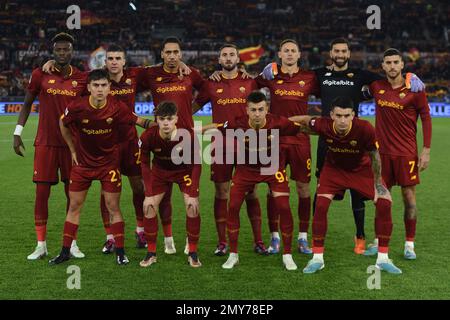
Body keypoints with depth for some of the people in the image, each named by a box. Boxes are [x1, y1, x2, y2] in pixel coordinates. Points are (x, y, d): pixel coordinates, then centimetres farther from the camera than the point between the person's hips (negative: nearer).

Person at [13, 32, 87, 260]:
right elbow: (27, 104, 8)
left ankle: (72, 243, 16)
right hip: (45, 143, -1)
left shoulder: (81, 79, 2)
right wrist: (18, 132, 3)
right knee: (41, 192, 0)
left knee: (73, 193, 5)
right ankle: (41, 245, 11)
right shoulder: (40, 75, -1)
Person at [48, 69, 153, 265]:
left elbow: (139, 121, -3)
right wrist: (73, 150, 7)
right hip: (83, 161, 1)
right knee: (74, 206, 6)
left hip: (109, 162, -1)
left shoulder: (117, 107, -16)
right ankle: (65, 251, 17)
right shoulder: (77, 107, -15)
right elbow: (63, 124, 4)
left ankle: (120, 252, 9)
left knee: (113, 207, -1)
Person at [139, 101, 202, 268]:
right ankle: (151, 253, 11)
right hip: (160, 171, 2)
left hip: (185, 171, -1)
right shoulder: (148, 137, -29)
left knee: (193, 208, -14)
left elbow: (196, 164, -19)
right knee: (149, 207, -6)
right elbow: (145, 164, -13)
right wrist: (149, 194, -16)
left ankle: (192, 253, 4)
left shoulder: (188, 135, -32)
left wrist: (193, 194, -21)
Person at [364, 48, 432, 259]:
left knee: (409, 197, 1)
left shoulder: (414, 89, -7)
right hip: (382, 151, 3)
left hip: (406, 152, -3)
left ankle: (409, 244, 12)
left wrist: (426, 150, -6)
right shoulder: (376, 86, 2)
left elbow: (425, 117, -2)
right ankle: (379, 241, 19)